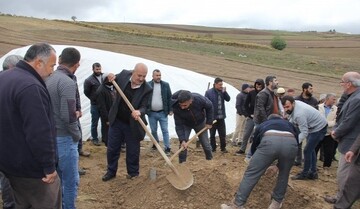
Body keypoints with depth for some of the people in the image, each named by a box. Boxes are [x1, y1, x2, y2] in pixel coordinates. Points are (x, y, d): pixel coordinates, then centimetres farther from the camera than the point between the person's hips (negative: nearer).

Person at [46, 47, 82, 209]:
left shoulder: (48, 79, 6)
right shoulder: (67, 82, -19)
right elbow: (68, 116, -24)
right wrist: (77, 135, -9)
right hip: (63, 138, -9)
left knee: (57, 178, 22)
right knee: (71, 181, 5)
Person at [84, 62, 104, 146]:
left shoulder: (104, 78, 4)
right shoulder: (89, 80, -7)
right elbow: (86, 92, -2)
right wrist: (94, 99, -2)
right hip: (95, 105, -4)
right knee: (95, 123, 7)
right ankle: (94, 138, 19)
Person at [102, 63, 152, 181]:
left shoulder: (147, 89, -18)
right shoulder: (124, 74, -8)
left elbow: (144, 107, -17)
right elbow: (107, 83, 9)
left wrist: (139, 112, -41)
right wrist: (110, 78, -15)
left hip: (132, 125, -3)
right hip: (116, 121, 3)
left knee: (133, 151, 10)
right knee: (112, 148, 13)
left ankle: (133, 172, 31)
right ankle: (111, 171, 31)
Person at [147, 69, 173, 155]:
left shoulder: (166, 85, 0)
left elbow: (169, 98, 3)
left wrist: (170, 110, 0)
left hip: (162, 113, -1)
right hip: (151, 113, 1)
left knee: (165, 130, 1)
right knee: (153, 130, 14)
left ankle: (167, 147, 7)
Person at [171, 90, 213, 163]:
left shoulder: (199, 99, -37)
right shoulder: (176, 107, -36)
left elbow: (209, 107, -15)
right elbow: (179, 125, -28)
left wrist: (209, 122, -12)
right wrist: (182, 140, -35)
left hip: (200, 123, 1)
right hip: (185, 124, -1)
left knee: (205, 144, 9)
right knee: (183, 145, -13)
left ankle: (210, 159, 30)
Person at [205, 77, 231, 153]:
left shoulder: (222, 92, 5)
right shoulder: (209, 92, -9)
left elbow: (228, 99, -4)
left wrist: (224, 92, -18)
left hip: (221, 117, 4)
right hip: (212, 117, -3)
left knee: (223, 134, 8)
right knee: (212, 134, 9)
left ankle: (223, 148, 19)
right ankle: (213, 148, 19)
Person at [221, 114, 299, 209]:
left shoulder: (263, 124, 42)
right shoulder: (289, 124, 44)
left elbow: (254, 146, 47)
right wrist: (278, 165, 50)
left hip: (269, 141, -2)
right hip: (291, 142, 2)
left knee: (251, 174, 7)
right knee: (284, 174, 28)